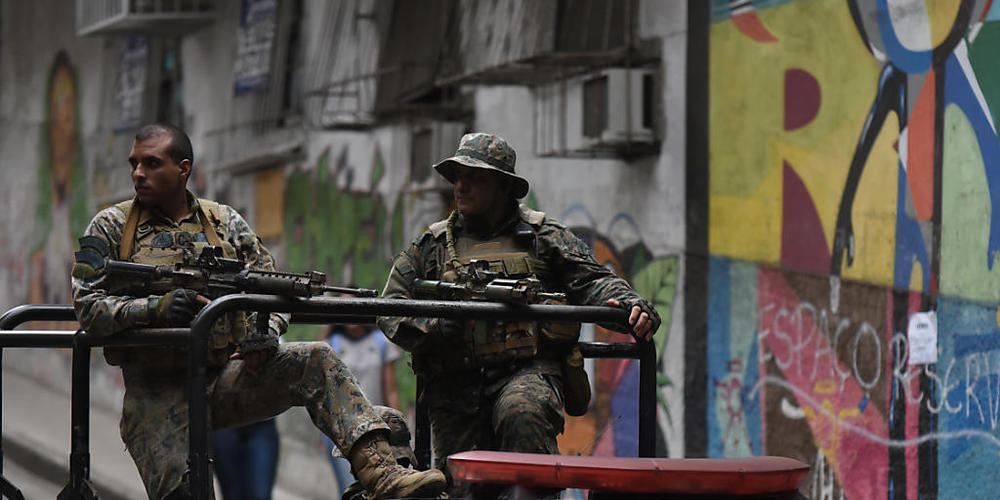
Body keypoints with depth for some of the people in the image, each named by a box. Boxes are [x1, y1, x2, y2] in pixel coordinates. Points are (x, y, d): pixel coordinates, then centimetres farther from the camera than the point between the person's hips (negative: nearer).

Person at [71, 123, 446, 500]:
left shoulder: (224, 221, 12)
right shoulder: (112, 227, 3)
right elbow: (88, 307, -4)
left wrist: (265, 331, -11)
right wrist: (154, 308, -21)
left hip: (225, 380, 2)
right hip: (156, 396, -2)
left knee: (314, 361, -21)